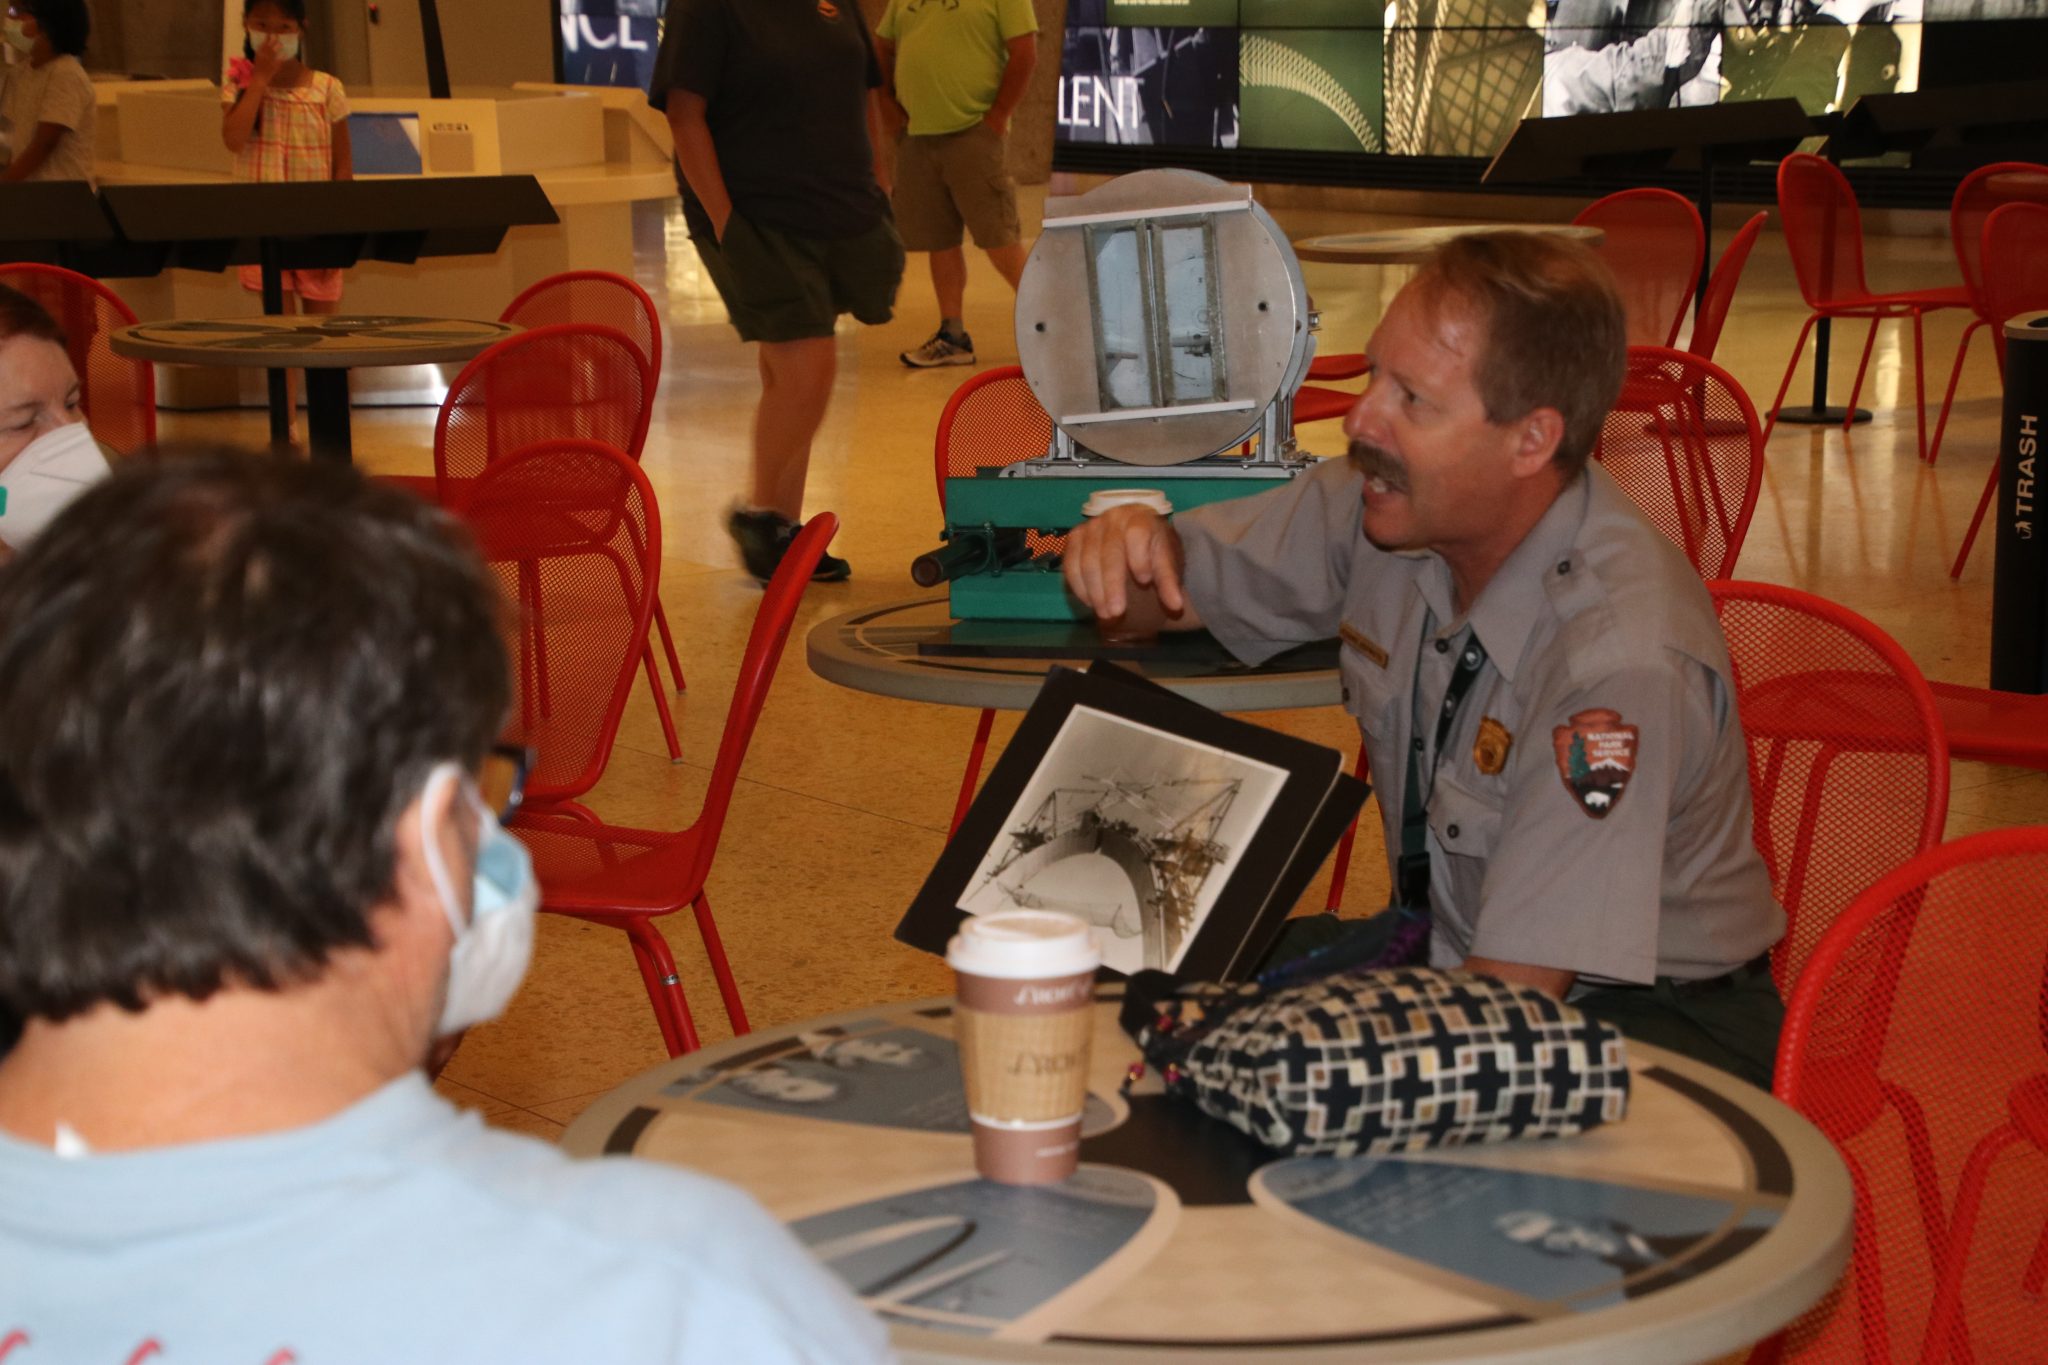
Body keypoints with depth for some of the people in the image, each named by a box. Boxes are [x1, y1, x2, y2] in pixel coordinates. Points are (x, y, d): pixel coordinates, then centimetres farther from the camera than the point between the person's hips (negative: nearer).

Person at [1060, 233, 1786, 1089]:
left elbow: (1512, 1000, -29)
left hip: (1653, 1018, -7)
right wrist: (1137, 545, -17)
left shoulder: (1619, 659, -30)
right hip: (1454, 950, 7)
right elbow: (1190, 579, 7)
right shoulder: (1381, 503, -10)